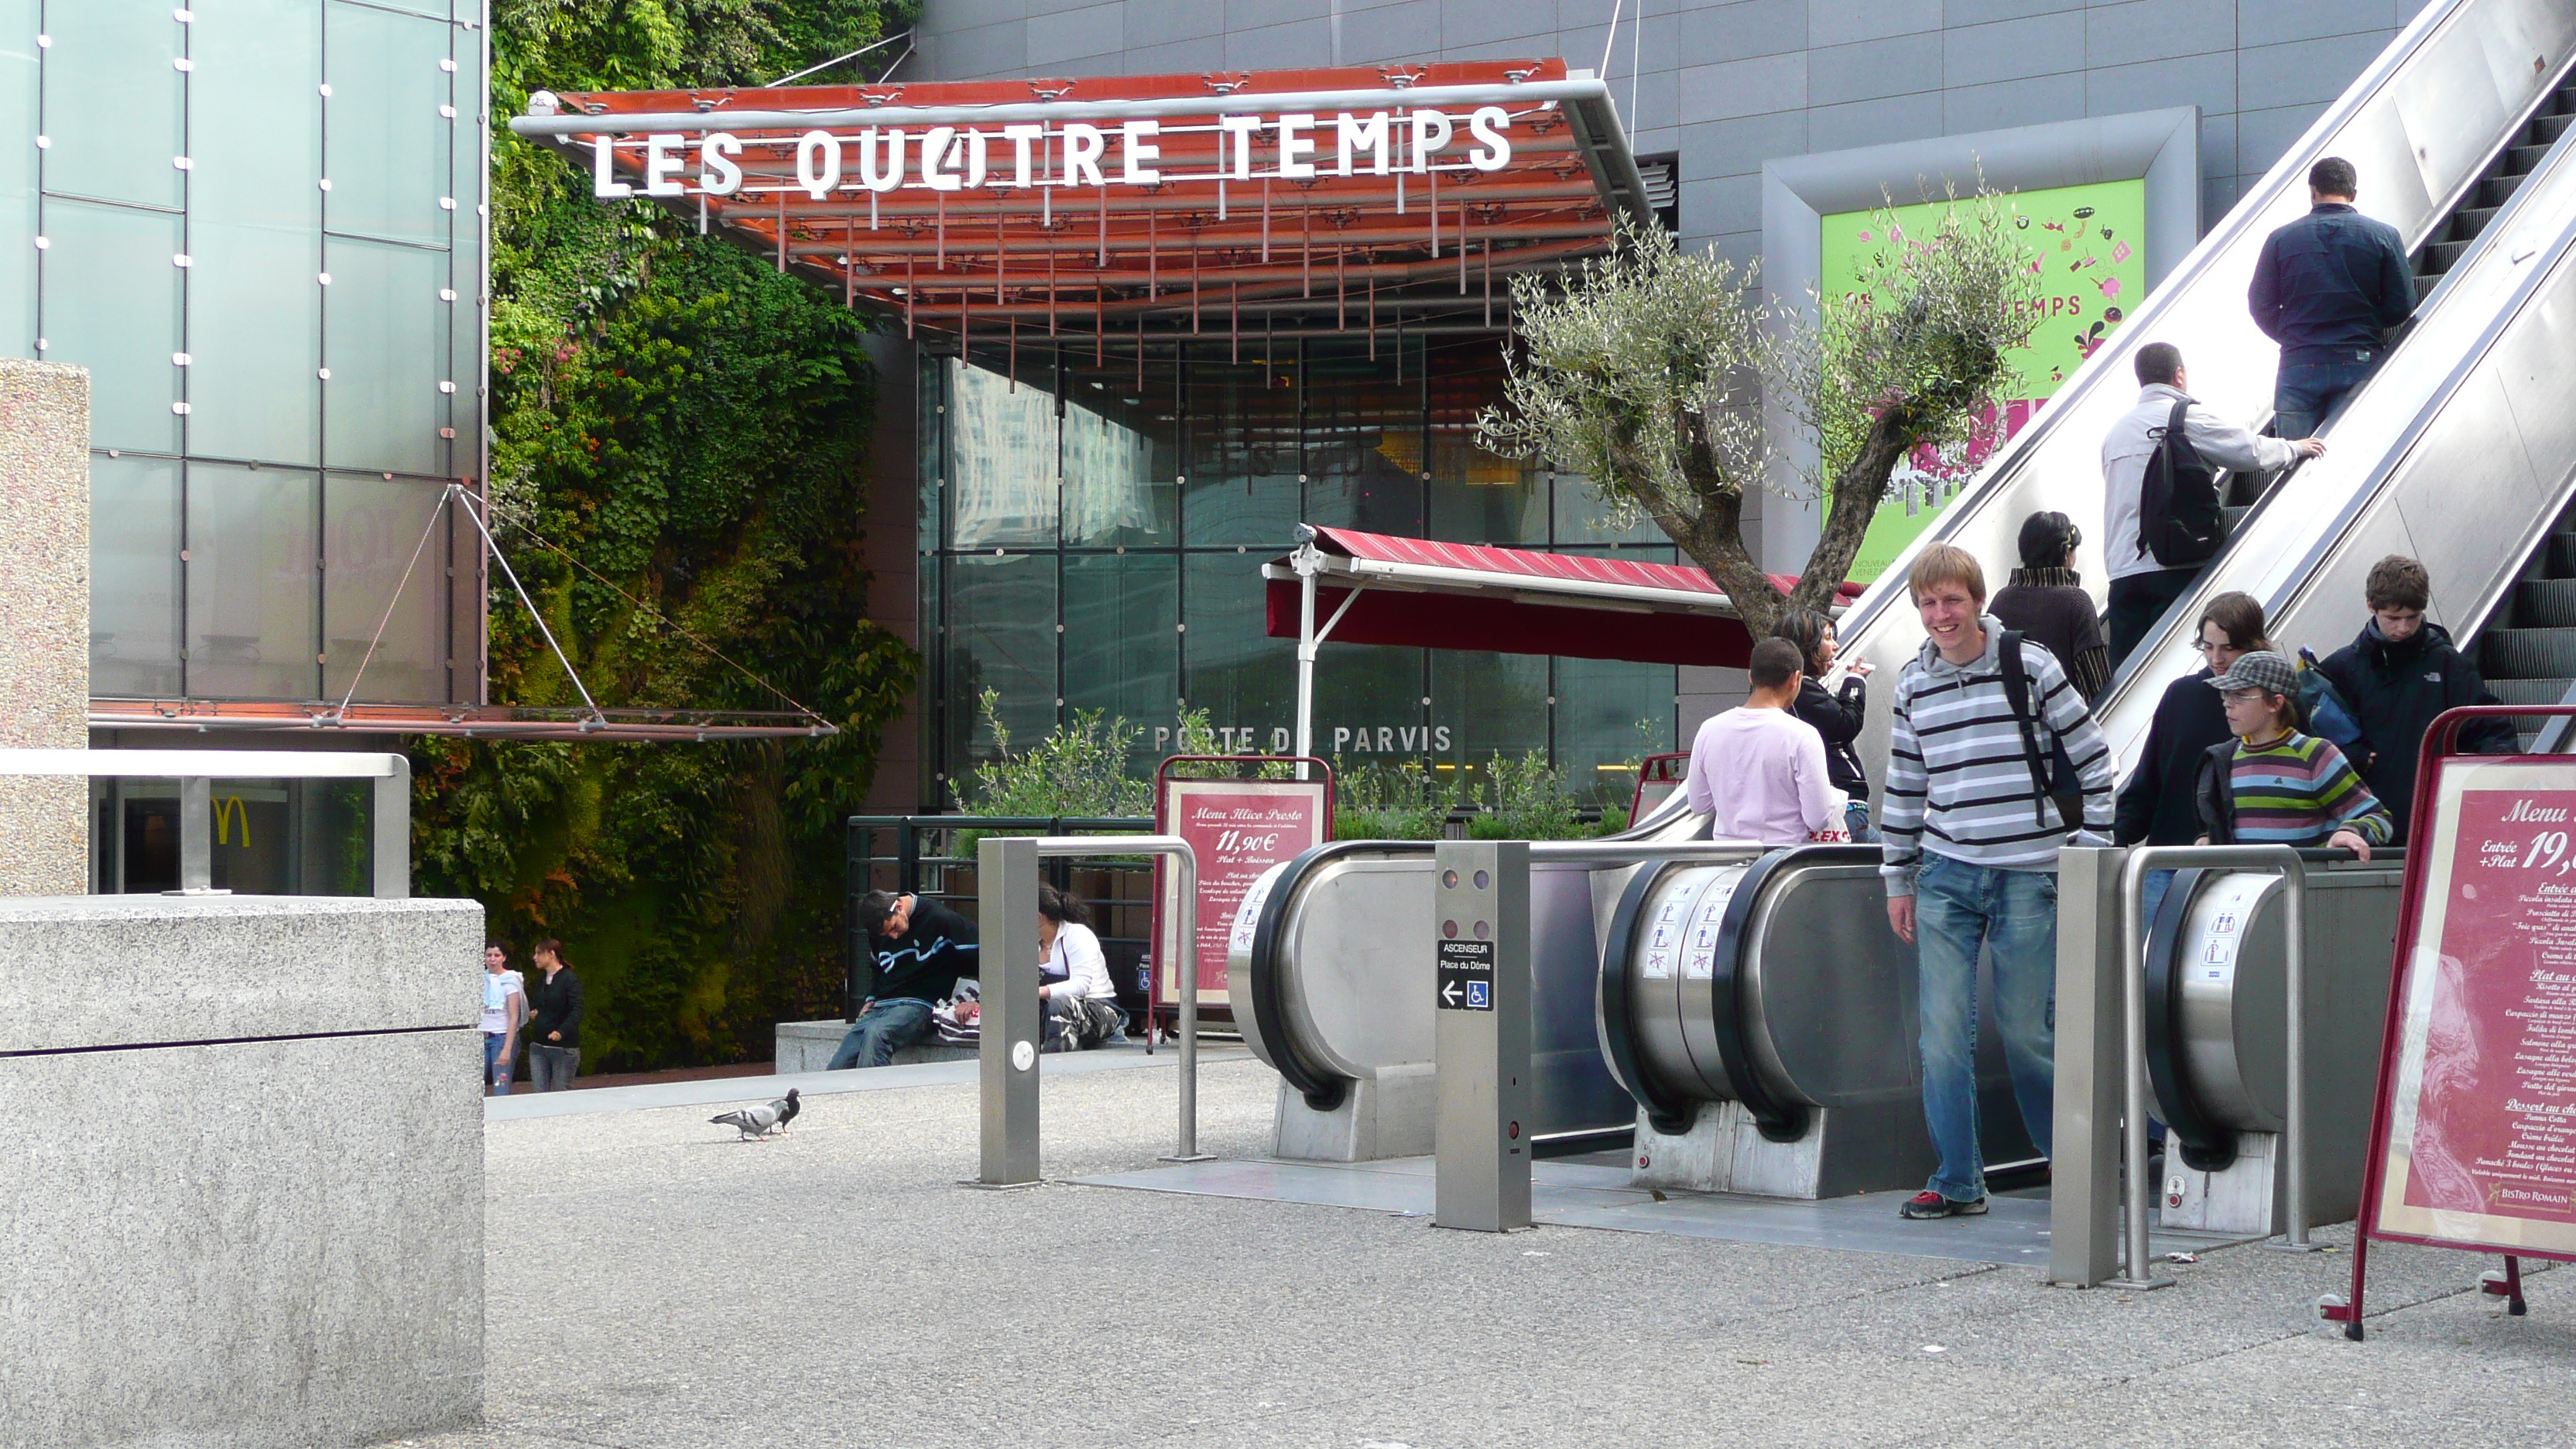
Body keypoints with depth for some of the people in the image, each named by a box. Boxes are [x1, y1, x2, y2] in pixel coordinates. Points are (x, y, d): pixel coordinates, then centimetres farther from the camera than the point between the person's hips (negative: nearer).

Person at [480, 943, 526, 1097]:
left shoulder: (510, 981, -4)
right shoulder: (481, 979, 9)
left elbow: (514, 1018, -9)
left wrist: (507, 1049, -15)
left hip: (502, 1037, -5)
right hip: (481, 1038, 5)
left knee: (501, 1092, -6)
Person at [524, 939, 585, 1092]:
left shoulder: (570, 980, -10)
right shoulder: (541, 982, 15)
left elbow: (577, 1011, -19)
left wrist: (561, 1031, -34)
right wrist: (533, 1015, 6)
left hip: (564, 1048, -7)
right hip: (538, 1047, 7)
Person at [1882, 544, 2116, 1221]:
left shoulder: (2030, 667, -3)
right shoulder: (1913, 687, 9)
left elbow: (2092, 758, 2)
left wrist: (2090, 847, -1)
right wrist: (1898, 878, 15)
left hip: (2027, 875, -3)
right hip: (1946, 875, 3)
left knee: (2026, 1031, 0)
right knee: (1943, 1030, -3)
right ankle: (1957, 1182, 6)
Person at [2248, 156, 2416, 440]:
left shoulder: (2281, 238, 3)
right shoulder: (2384, 236, 2)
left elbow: (2261, 305, 5)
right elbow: (2402, 305, 1)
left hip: (2299, 365, 0)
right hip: (2360, 363, 0)